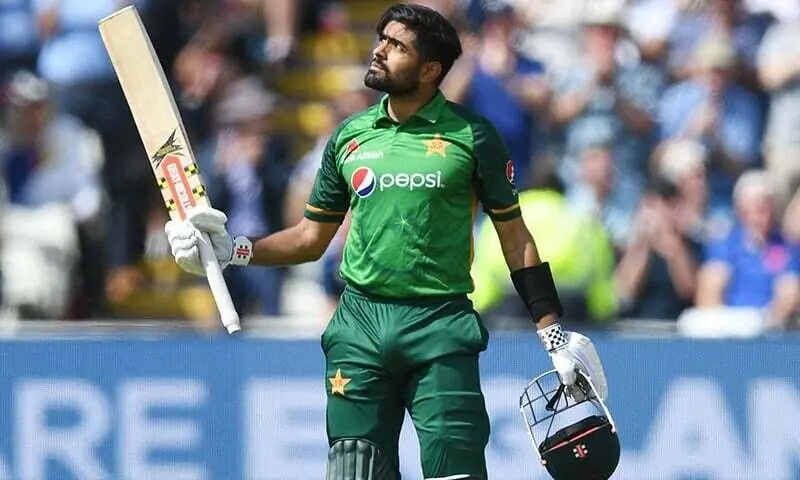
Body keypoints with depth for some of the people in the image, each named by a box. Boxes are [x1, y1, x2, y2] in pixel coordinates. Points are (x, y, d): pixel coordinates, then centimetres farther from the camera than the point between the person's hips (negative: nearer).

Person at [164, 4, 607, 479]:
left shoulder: (471, 136, 0)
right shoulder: (351, 136, 10)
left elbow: (514, 236, 4)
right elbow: (312, 237, 18)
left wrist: (554, 334, -1)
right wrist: (233, 249, 3)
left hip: (441, 329, -3)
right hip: (359, 323, 4)